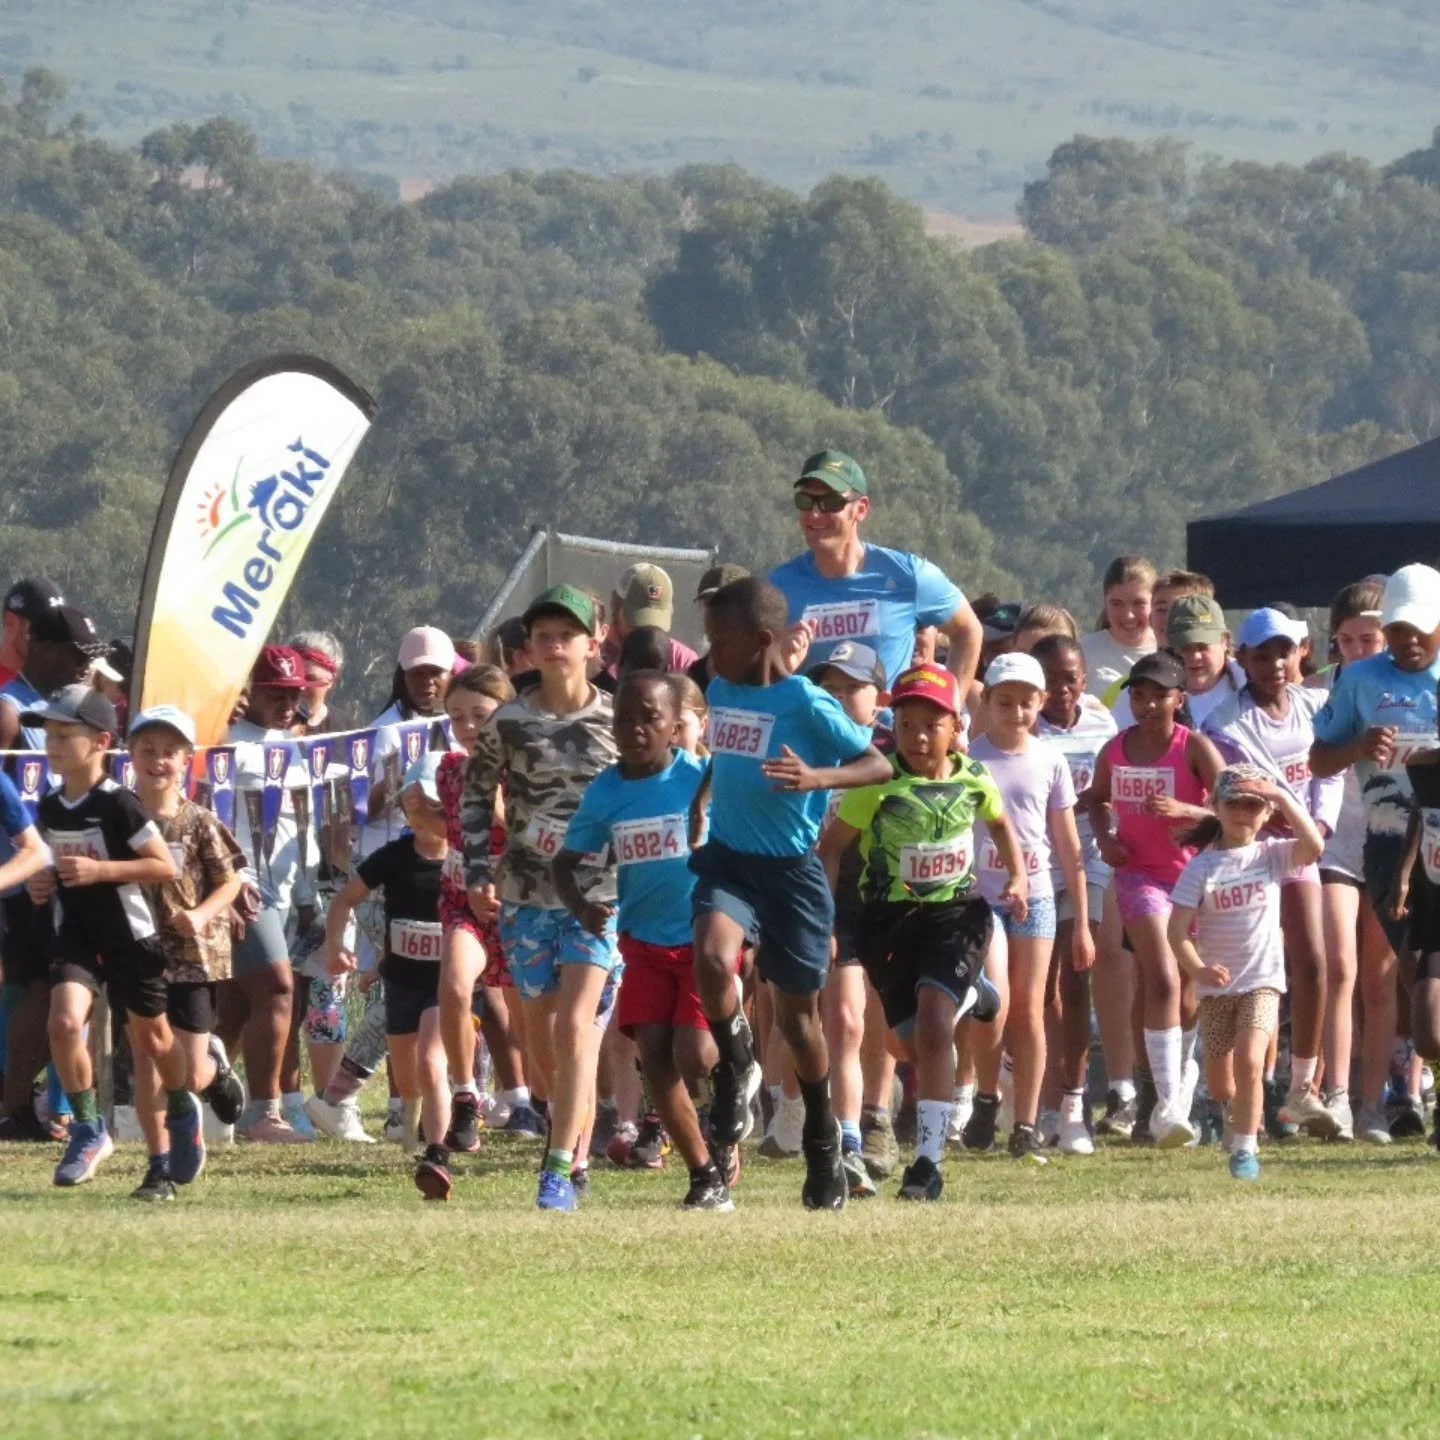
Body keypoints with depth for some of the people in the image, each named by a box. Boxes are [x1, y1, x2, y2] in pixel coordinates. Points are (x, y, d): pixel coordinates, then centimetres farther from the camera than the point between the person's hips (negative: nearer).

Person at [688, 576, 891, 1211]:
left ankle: (823, 1141, 28)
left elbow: (878, 764, -14)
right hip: (729, 859, 4)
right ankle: (736, 1069, -3)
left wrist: (817, 778, -30)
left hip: (791, 867, -4)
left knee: (797, 1012, 8)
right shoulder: (720, 692, 4)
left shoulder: (806, 703, -14)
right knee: (712, 956, -28)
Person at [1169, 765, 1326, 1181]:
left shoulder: (1272, 855, -1)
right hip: (1217, 986, 1)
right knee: (1220, 1087, 6)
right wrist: (1198, 970, -27)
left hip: (1262, 980, -1)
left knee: (1249, 1061, -22)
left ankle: (1245, 1148, -10)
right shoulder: (1202, 866, -3)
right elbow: (1178, 929, -10)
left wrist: (1283, 797, -23)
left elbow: (1314, 846, -22)